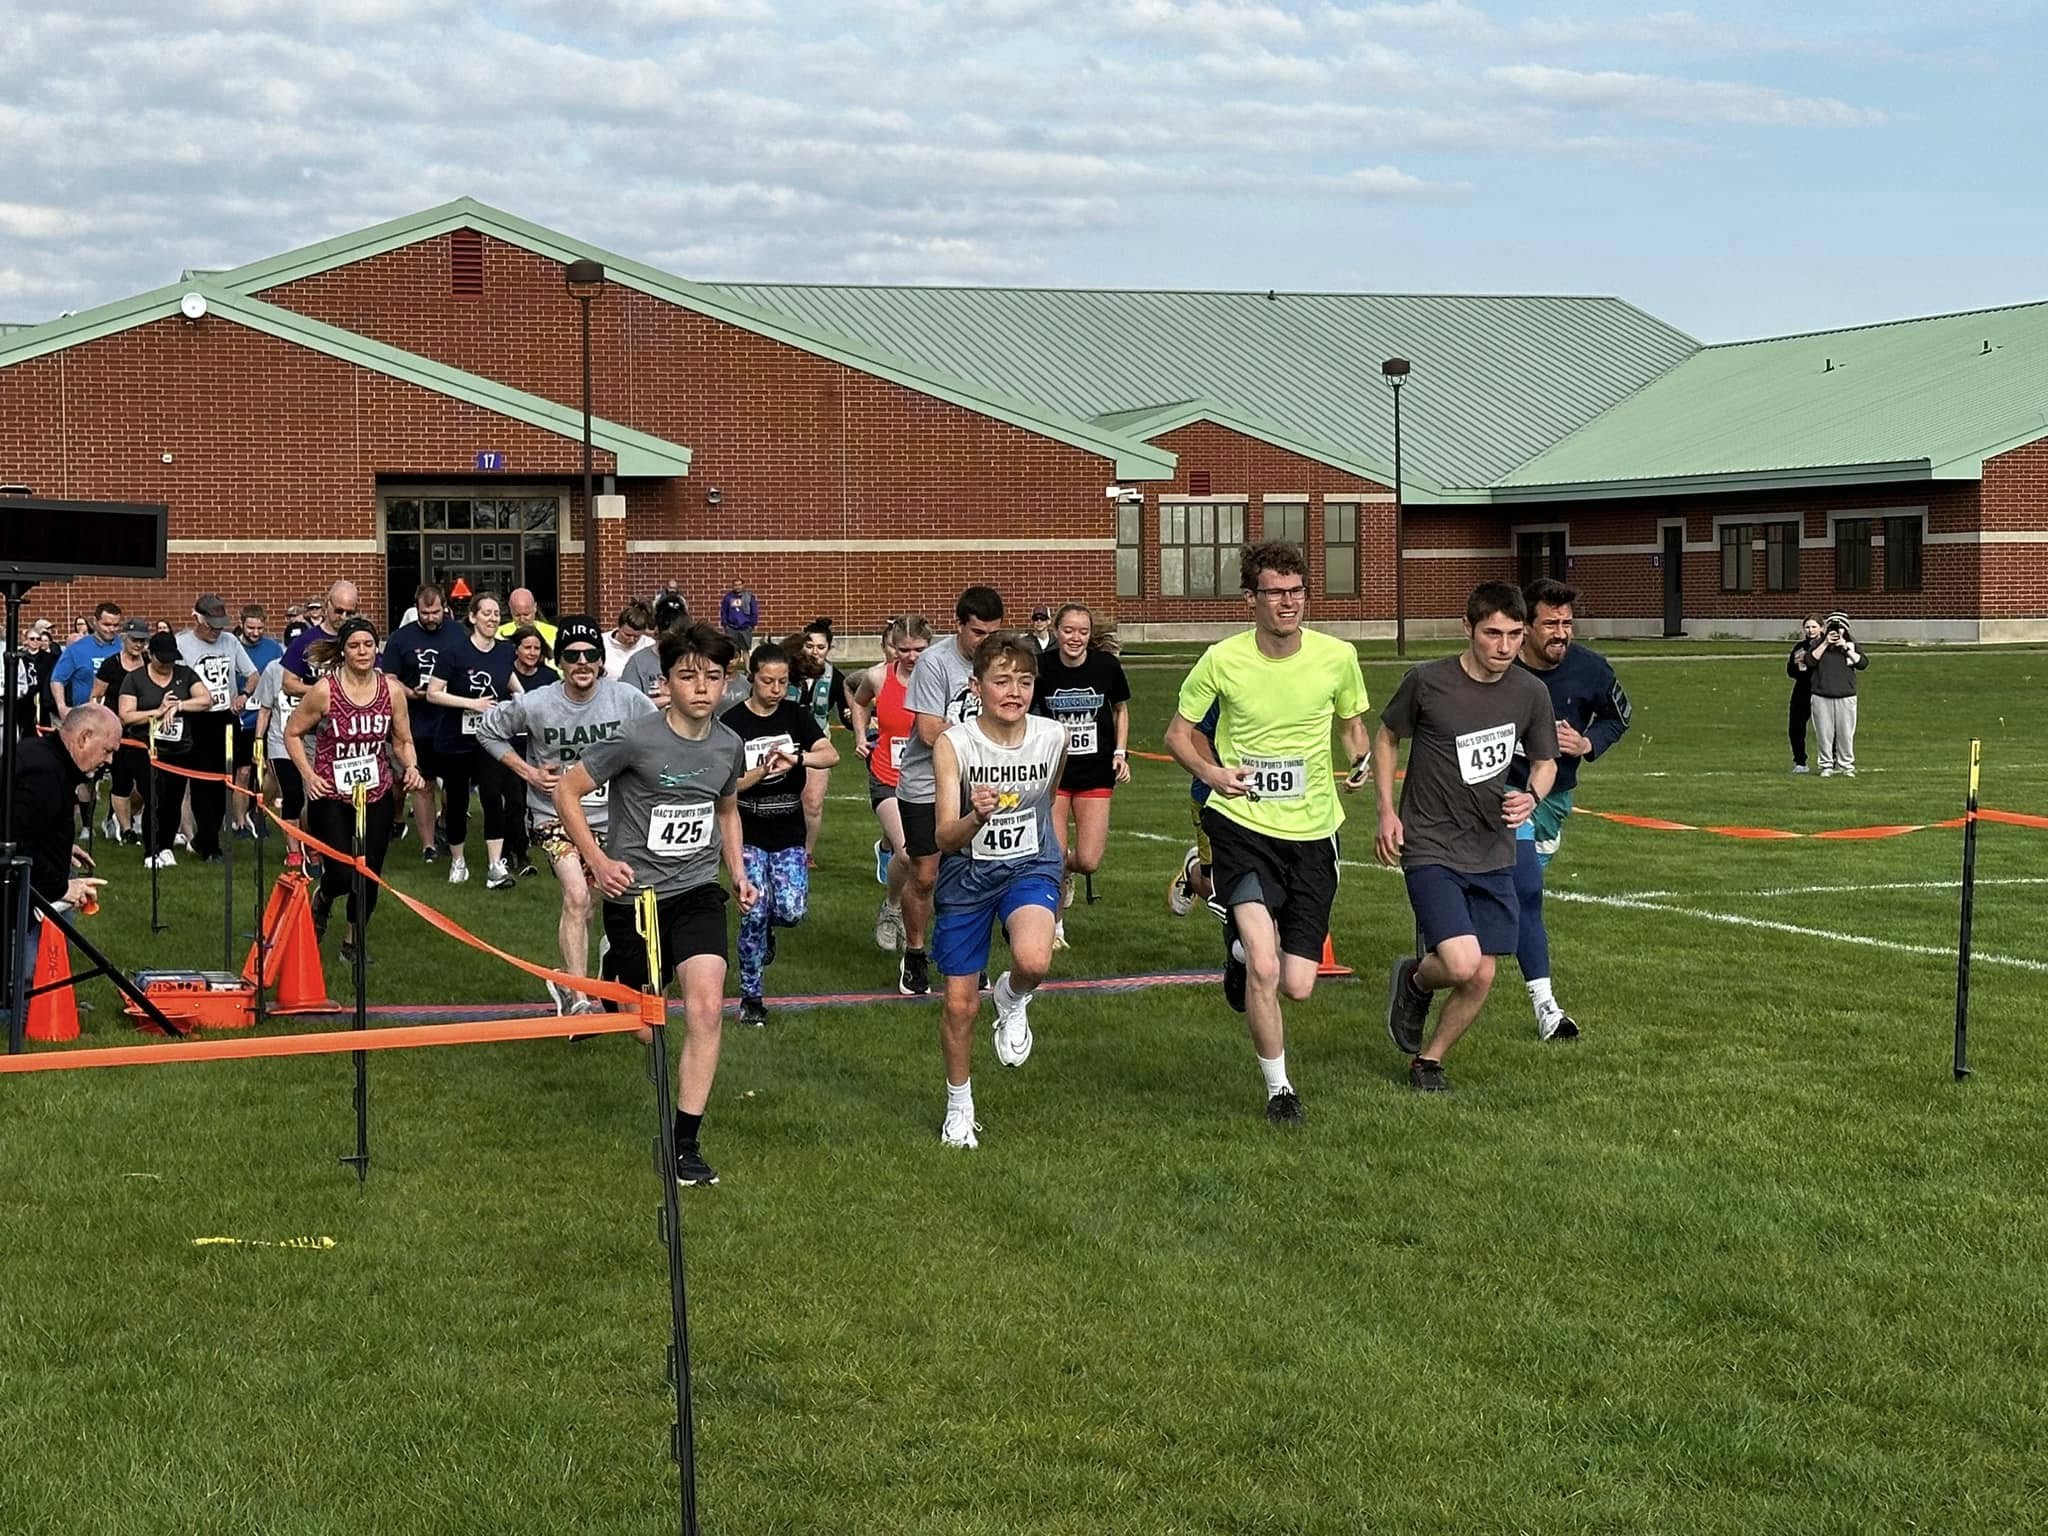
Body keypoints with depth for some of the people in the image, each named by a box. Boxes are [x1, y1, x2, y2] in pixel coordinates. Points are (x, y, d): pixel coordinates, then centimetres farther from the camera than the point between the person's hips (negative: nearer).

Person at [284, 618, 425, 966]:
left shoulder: (392, 690, -1)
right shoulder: (324, 691, -11)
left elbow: (402, 741, 9)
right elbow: (292, 733, 0)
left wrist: (411, 767, -11)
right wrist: (308, 774, -10)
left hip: (377, 796, 3)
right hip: (330, 797, -3)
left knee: (369, 876, 5)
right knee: (342, 875, -10)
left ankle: (354, 943, 26)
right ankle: (322, 899, 28)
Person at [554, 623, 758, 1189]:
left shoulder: (728, 746, 1)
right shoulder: (636, 740, -16)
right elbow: (567, 791, -9)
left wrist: (738, 873, 11)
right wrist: (597, 859, -17)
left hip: (698, 893, 3)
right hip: (635, 894, -3)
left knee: (706, 1009, -16)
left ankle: (685, 1143, -6)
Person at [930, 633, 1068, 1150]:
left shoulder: (1054, 737, -9)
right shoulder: (953, 744, -17)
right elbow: (945, 839, -21)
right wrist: (976, 818, -42)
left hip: (1030, 866, 1)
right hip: (968, 874, 0)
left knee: (1034, 961, -31)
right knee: (959, 1005, 7)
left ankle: (1013, 1000, 6)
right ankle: (959, 1108, 32)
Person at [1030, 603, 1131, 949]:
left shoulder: (1106, 665, -8)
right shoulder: (1041, 667, -12)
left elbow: (1121, 709, 10)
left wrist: (1121, 753, 2)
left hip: (1095, 773, 1)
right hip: (1052, 771, -1)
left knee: (1088, 862, -5)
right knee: (1054, 858, -7)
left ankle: (1068, 869, 33)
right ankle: (1054, 925, 19)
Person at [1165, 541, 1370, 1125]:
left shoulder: (1336, 656, -4)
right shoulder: (1222, 660, -8)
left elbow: (1353, 725, 16)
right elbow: (1178, 732, 5)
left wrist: (1360, 762, -4)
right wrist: (1212, 772, -14)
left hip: (1312, 832, 2)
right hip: (1243, 825, -2)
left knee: (1297, 986, 0)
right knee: (1265, 967, -20)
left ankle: (1244, 949, 37)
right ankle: (1279, 1089, 2)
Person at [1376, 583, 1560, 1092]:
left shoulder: (1531, 693, -1)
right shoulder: (1427, 681, -10)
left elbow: (1545, 762, 14)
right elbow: (1386, 737, 6)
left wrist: (1531, 796, -9)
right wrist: (1387, 811, -3)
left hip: (1493, 853, 4)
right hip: (1430, 847, -4)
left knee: (1482, 977, 4)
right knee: (1462, 964, -19)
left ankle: (1428, 1060, 28)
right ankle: (1414, 980, 16)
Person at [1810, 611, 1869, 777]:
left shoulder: (1851, 645, 9)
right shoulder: (1818, 644, 7)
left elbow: (1863, 663, -4)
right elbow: (1810, 661, -10)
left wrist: (1846, 648, -10)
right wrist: (1825, 644, -13)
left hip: (1846, 697, 0)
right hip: (1821, 697, 0)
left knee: (1846, 732, 1)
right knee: (1824, 732, 0)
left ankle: (1846, 766, 11)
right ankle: (1826, 765, 9)